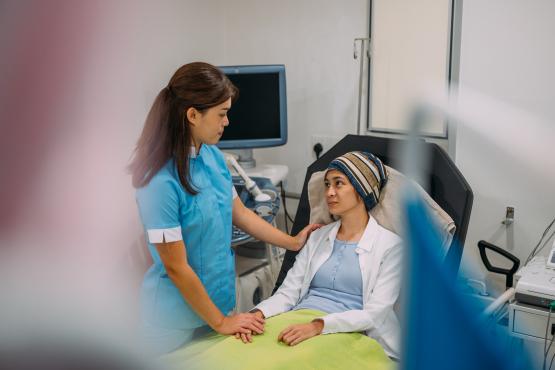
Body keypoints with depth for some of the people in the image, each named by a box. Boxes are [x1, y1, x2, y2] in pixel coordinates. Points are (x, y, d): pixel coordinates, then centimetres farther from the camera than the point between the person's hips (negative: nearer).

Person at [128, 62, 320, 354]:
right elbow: (176, 267, -20)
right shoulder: (161, 182, -26)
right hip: (180, 315, -6)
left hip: (220, 297, 6)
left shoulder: (213, 156, -4)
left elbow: (239, 213, 9)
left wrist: (293, 242, 15)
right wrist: (220, 322, -13)